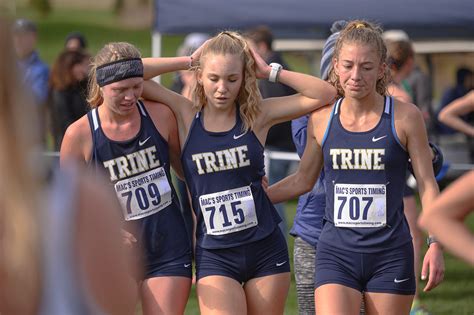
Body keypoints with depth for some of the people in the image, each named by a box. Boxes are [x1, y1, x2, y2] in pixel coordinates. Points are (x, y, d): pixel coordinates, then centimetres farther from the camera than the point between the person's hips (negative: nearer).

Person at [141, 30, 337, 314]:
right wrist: (188, 61, -4)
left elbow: (325, 94, -6)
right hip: (215, 255, -1)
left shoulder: (257, 115, -1)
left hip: (266, 249, 1)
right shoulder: (185, 116, -1)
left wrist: (270, 72, -7)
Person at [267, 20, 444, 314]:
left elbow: (427, 185, 0)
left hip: (390, 256, -1)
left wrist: (435, 244, -9)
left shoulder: (405, 117, -3)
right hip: (337, 254, 1)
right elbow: (302, 180, 18)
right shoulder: (322, 119, 4)